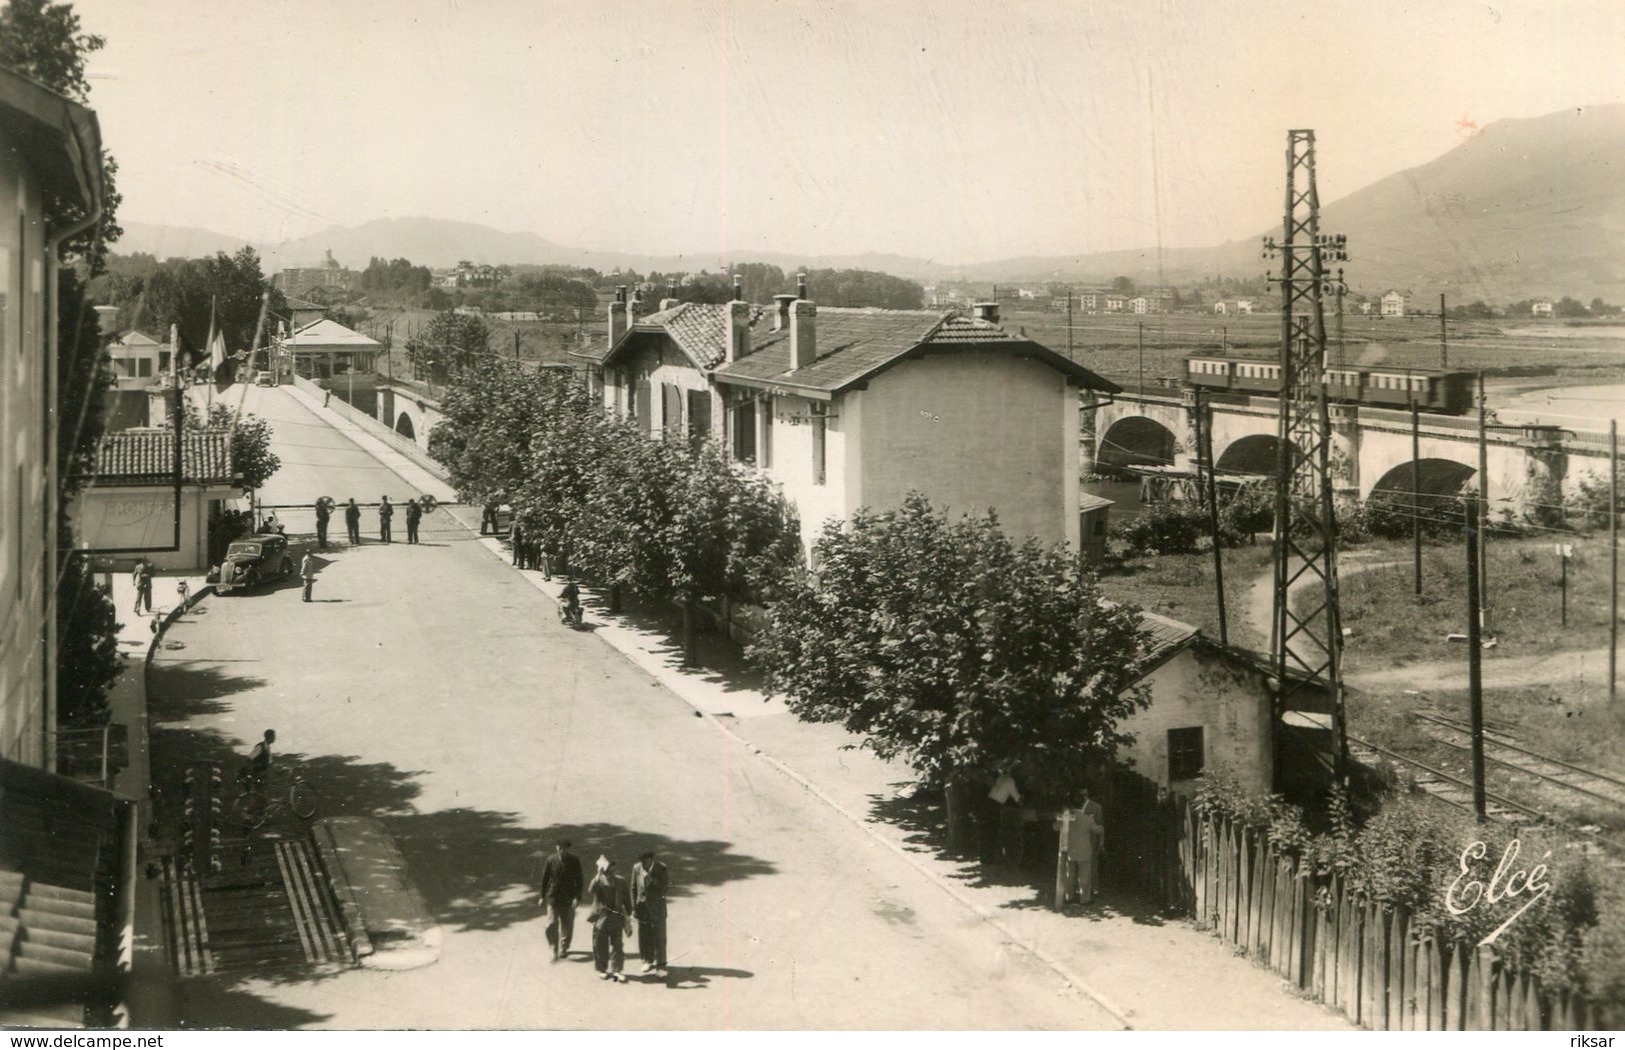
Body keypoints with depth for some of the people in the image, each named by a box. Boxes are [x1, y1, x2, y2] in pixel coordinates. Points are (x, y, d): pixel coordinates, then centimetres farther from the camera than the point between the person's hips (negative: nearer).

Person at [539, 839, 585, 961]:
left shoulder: (575, 861, -5)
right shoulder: (551, 859, -4)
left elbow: (579, 880, -3)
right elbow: (545, 878, 4)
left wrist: (577, 897, -11)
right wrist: (543, 896, 5)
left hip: (568, 898, 0)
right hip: (553, 897, 0)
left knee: (567, 925, 9)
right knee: (552, 925, -10)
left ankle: (563, 948, 28)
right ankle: (555, 951, -4)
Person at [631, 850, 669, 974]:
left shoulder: (661, 868, -11)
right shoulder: (636, 868, -3)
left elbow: (663, 888, -14)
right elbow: (634, 889, 4)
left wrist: (651, 879, -26)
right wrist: (634, 907, 2)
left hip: (657, 909, -2)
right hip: (642, 908, 2)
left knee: (659, 936, 3)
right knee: (644, 936, 7)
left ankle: (660, 962, 13)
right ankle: (648, 961, 23)